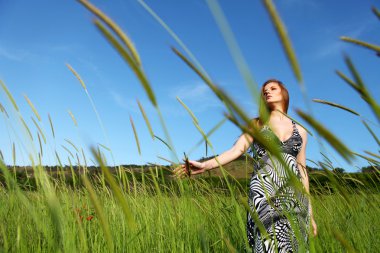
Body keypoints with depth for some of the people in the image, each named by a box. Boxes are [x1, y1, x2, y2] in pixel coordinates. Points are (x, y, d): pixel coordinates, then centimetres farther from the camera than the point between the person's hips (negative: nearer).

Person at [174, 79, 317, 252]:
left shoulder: (300, 131, 18)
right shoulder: (256, 124, 12)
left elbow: (302, 171, 18)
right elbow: (236, 150, -3)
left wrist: (310, 212, 15)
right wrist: (206, 165, -19)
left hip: (294, 197, 3)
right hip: (264, 194, -3)